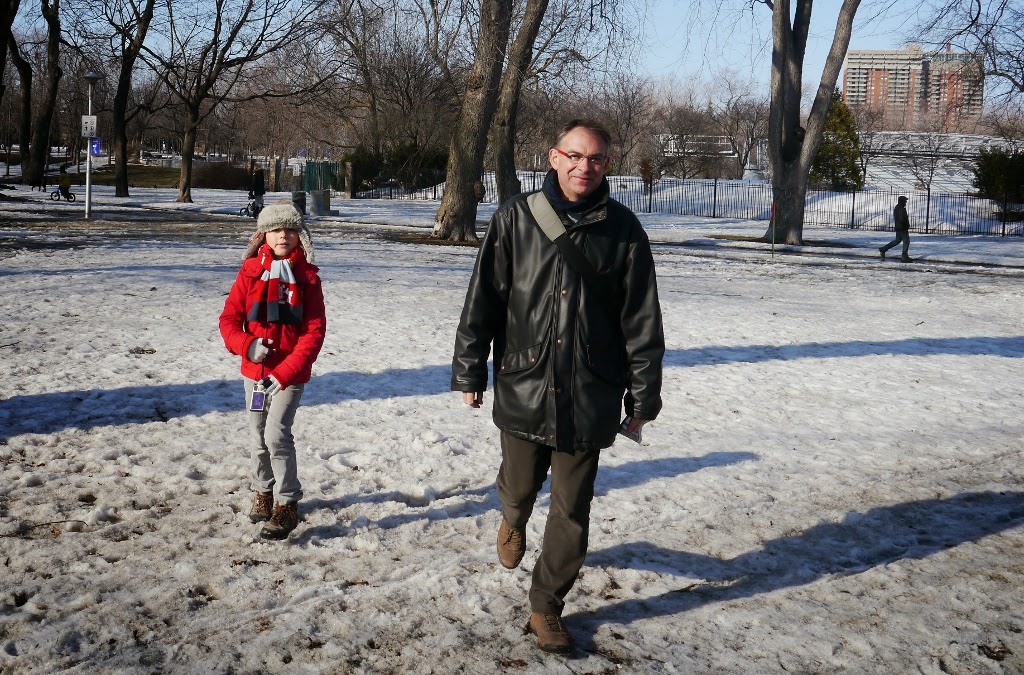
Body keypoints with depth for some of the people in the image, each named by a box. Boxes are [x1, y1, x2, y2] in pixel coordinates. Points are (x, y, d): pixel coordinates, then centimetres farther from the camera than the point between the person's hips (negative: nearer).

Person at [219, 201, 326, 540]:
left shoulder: (307, 278, -4)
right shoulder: (250, 272, 1)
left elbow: (314, 331, -7)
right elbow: (229, 318, 1)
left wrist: (286, 372, -15)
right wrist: (246, 345, -19)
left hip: (290, 374, -3)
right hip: (255, 370, 3)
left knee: (276, 433, -15)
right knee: (258, 436, 13)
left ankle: (287, 505, -4)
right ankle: (263, 491, 35)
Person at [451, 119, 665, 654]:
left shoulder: (623, 229, -2)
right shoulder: (516, 219, -3)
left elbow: (642, 320, 2)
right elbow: (482, 299, 1)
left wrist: (643, 396, 2)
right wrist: (470, 372, 2)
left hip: (589, 398, 0)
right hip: (523, 389, 0)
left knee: (572, 511, 7)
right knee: (519, 487, 15)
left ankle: (546, 607, 26)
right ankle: (514, 522, 53)